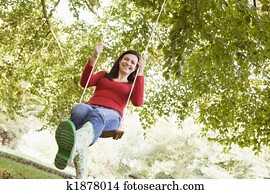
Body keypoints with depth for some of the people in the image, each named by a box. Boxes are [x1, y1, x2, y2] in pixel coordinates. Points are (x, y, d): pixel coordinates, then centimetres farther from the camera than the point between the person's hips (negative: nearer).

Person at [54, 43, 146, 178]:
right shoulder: (104, 75, 34)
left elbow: (138, 102, 5)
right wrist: (94, 57, 8)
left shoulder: (133, 85, 29)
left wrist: (141, 73, 3)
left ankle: (75, 143, -78)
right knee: (79, 109, -38)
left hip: (111, 115, -1)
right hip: (90, 107, 2)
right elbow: (84, 82, 15)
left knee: (97, 115, -40)